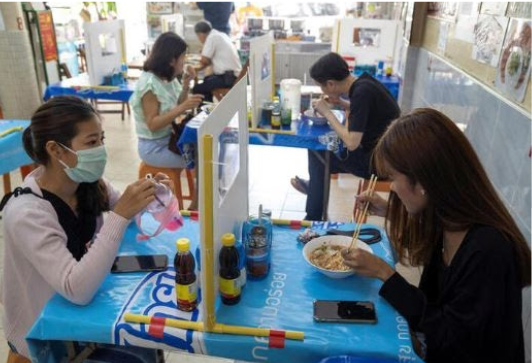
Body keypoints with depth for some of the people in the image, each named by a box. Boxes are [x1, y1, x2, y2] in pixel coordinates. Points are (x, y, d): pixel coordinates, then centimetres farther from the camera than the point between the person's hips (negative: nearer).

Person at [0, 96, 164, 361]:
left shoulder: (88, 182, -12)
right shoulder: (26, 213, -30)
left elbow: (125, 215, 4)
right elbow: (77, 290, -37)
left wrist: (145, 197, -18)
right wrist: (120, 215, -40)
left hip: (86, 306, 5)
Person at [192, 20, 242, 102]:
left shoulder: (212, 37, -11)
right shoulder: (220, 35, 16)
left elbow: (205, 60, -11)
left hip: (227, 77, -11)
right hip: (233, 75, 11)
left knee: (196, 89, -14)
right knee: (206, 79, 32)